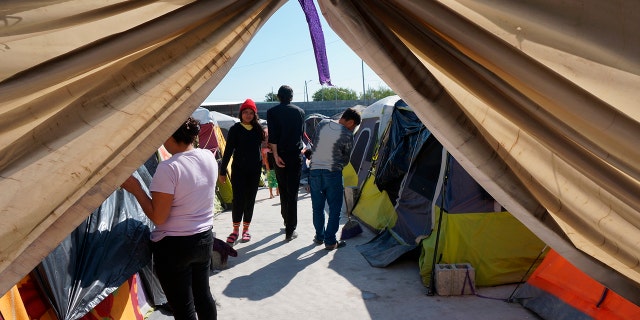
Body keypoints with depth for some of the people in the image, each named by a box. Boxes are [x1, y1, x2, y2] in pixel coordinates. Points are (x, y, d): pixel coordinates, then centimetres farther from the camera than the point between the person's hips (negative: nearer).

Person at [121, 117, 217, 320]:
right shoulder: (209, 157, -2)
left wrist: (135, 189, -8)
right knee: (203, 295, 22)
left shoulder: (168, 168, -22)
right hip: (205, 239, 7)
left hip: (174, 246, -7)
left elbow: (158, 218, -18)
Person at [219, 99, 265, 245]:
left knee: (250, 199, 6)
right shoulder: (235, 129, -1)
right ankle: (235, 230, 7)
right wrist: (222, 171, -4)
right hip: (239, 169, -2)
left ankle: (246, 229, 17)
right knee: (238, 198, -4)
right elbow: (228, 151, -2)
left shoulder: (258, 129, 6)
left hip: (254, 169, 2)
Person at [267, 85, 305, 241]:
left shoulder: (272, 112, -1)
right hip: (296, 155, 0)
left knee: (283, 190, 16)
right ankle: (290, 230, -3)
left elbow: (272, 136, -10)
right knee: (292, 193, -1)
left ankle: (287, 222, 29)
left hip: (281, 156, 0)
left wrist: (276, 154, -9)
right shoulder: (300, 111, 6)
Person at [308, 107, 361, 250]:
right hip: (333, 173, -5)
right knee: (334, 208, 7)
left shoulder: (323, 123, 2)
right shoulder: (347, 135, -11)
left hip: (314, 170, 5)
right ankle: (330, 241, 9)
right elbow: (346, 159, -1)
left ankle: (319, 237, 27)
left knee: (317, 207, 15)